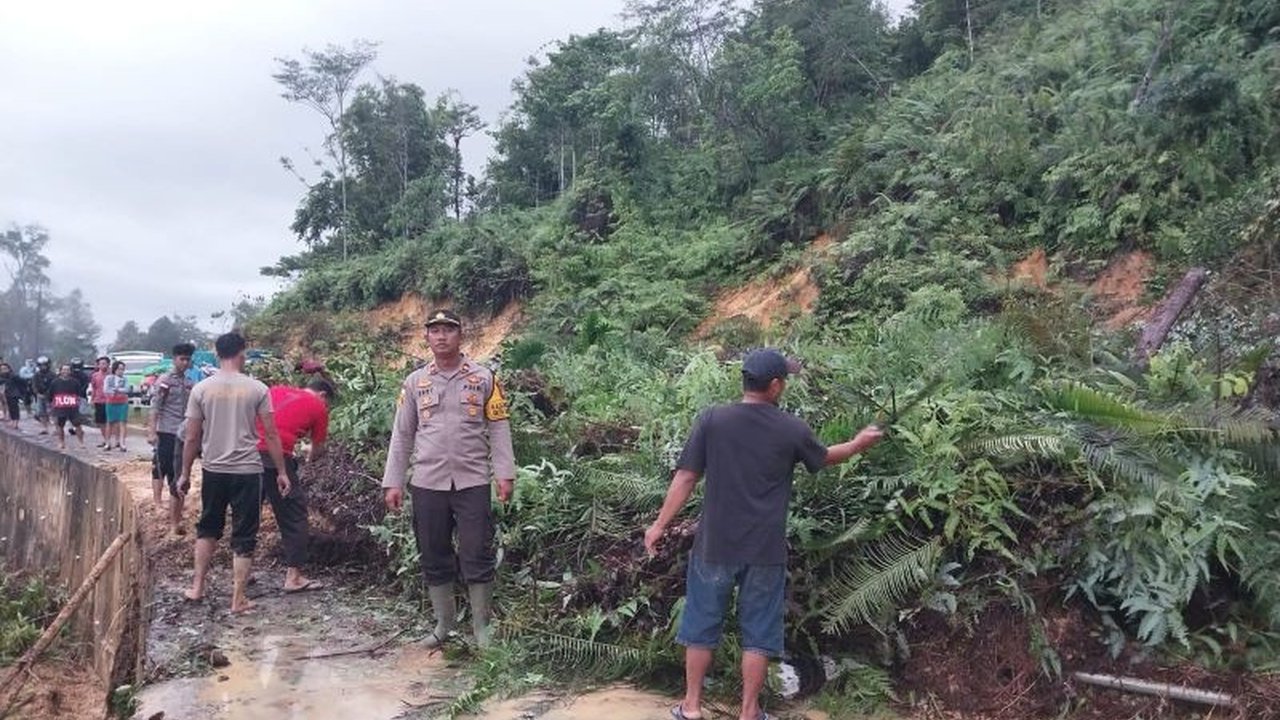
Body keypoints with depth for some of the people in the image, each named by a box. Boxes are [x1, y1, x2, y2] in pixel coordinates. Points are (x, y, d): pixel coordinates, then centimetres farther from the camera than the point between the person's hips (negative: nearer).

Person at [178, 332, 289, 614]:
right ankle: (238, 599, 9)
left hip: (213, 471, 2)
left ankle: (197, 587, 26)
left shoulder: (201, 389, -2)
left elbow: (192, 438, 1)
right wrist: (282, 471, 2)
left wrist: (185, 474, 12)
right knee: (244, 537, 6)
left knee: (208, 528, 23)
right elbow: (271, 435, -6)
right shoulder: (257, 389, -7)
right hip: (247, 472, -2)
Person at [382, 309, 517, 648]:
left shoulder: (483, 378, 2)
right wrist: (393, 482, 5)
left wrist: (505, 474, -8)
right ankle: (443, 623, 25)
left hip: (472, 482, -2)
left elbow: (498, 428, 1)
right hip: (427, 484, 3)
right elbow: (402, 435, 9)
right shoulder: (415, 382, 8)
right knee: (434, 558, 11)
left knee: (477, 557, 0)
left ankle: (481, 626, 14)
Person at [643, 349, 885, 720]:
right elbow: (825, 457, 14)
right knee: (758, 632, 13)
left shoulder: (711, 420, -8)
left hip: (715, 545, 1)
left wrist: (659, 525, 3)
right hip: (764, 550, -1)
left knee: (702, 624, 15)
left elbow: (685, 478, -7)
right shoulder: (792, 429, -6)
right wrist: (860, 443, 34)